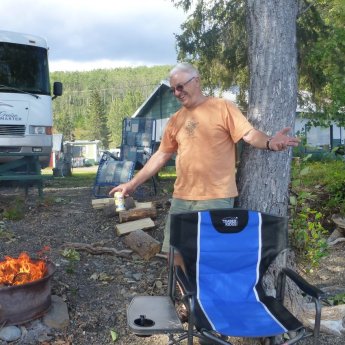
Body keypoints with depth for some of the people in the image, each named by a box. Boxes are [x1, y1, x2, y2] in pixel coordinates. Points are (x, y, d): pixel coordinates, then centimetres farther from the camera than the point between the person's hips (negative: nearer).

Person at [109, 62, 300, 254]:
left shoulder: (222, 107, -3)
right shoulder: (175, 119, 14)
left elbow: (250, 134, -10)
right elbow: (161, 156, 17)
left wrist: (269, 142, -33)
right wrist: (132, 184, 16)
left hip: (216, 198, -5)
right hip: (181, 198, 6)